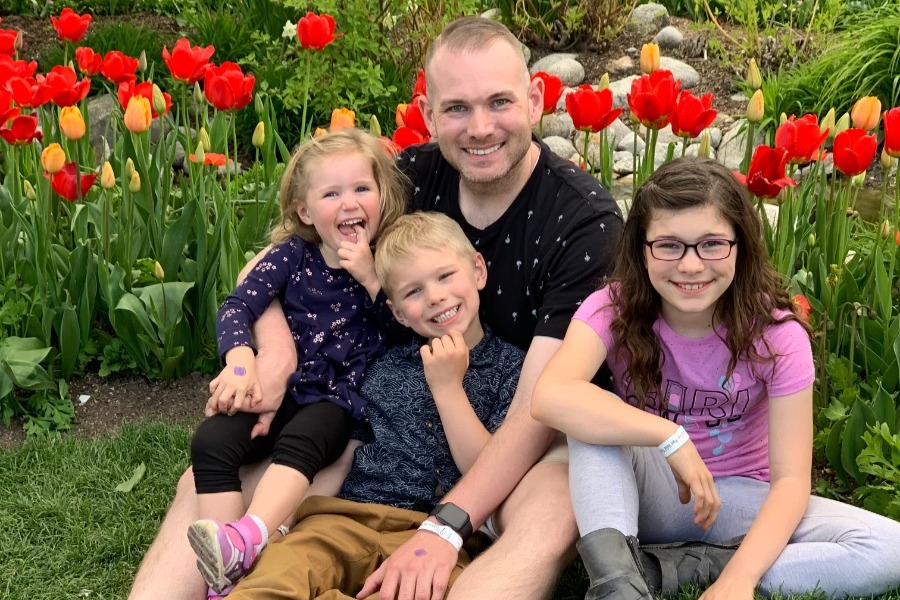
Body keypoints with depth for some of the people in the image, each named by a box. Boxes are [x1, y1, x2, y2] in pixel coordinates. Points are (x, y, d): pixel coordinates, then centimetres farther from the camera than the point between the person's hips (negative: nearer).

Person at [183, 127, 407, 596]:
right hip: (281, 388, 2)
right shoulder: (293, 254, 5)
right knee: (210, 442, -23)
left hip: (340, 399, -2)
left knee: (300, 440, -35)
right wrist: (240, 361, -22)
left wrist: (370, 277, -14)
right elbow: (238, 305, -3)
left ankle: (243, 541, -55)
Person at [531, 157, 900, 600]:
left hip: (740, 500, 1)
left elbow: (790, 478, -19)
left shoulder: (776, 333, -16)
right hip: (647, 496, -1)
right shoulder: (614, 309, -16)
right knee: (590, 414, -29)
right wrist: (671, 437, -39)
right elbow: (550, 397, -36)